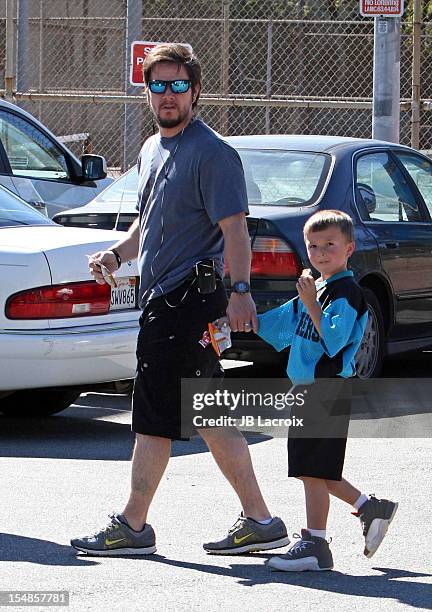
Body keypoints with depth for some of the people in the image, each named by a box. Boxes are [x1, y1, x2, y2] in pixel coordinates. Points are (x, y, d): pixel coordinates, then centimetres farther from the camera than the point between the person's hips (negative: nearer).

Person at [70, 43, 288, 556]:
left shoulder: (212, 153, -10)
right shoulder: (152, 149, 18)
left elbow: (234, 229, -17)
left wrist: (239, 292, -26)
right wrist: (117, 254, 10)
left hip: (187, 300, -10)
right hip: (161, 298, 10)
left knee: (153, 417, -5)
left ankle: (132, 527, 2)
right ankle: (258, 521, 12)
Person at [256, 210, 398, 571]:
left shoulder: (346, 293, -11)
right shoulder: (313, 290, 17)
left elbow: (334, 341, -23)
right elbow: (275, 324, 24)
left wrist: (311, 305, -25)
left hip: (329, 389, -9)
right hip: (309, 389, 9)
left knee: (314, 469, -8)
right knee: (315, 470, 12)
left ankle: (315, 544, -4)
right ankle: (371, 508, 24)